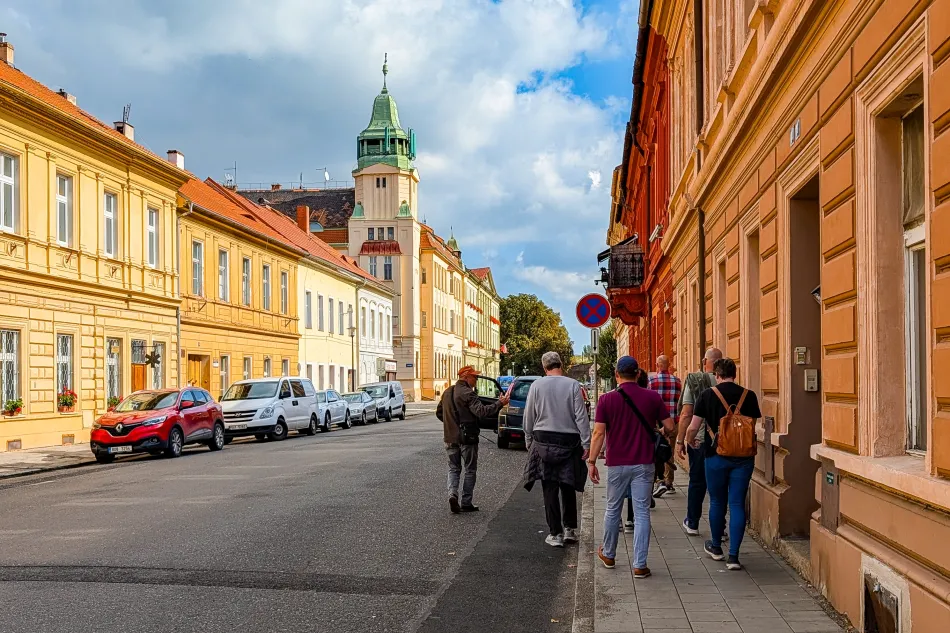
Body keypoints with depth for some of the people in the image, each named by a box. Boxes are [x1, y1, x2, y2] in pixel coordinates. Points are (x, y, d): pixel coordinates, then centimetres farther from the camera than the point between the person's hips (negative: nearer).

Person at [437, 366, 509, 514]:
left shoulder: (447, 392, 11)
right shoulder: (467, 393, -15)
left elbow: (439, 413, 20)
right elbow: (481, 411, -27)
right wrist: (500, 404, -24)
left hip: (450, 438, 6)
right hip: (467, 438, -6)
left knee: (454, 468, 14)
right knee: (470, 470, 6)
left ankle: (452, 494, -8)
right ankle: (466, 503, 7)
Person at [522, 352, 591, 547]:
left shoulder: (537, 385, -2)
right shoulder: (573, 385, -4)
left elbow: (529, 417, 4)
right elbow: (581, 416, -5)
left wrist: (529, 441, 16)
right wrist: (586, 443, -1)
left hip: (544, 440, 0)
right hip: (569, 442, 0)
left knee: (550, 489, 4)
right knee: (568, 487, 13)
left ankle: (555, 534, 5)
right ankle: (569, 529, 17)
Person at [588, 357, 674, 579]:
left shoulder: (607, 399, -6)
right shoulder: (653, 397, -4)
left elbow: (599, 433, -8)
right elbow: (669, 426, 0)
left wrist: (592, 461, -1)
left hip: (617, 464, 0)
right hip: (644, 464, 0)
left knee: (613, 510, 16)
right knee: (642, 513, 3)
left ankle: (608, 555, 33)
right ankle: (640, 565, 1)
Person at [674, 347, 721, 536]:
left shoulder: (694, 381, -7)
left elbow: (686, 414, -8)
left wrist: (680, 441, -2)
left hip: (698, 440, -1)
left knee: (697, 482, 12)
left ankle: (692, 523, 22)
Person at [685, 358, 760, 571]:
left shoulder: (708, 395, -4)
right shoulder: (749, 396, 0)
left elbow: (692, 428, -3)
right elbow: (753, 427, 9)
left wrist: (691, 442, 18)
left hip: (717, 457, -1)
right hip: (743, 457, 1)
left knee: (717, 502, 15)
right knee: (737, 504, 4)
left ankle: (716, 547, 31)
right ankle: (733, 556, 2)